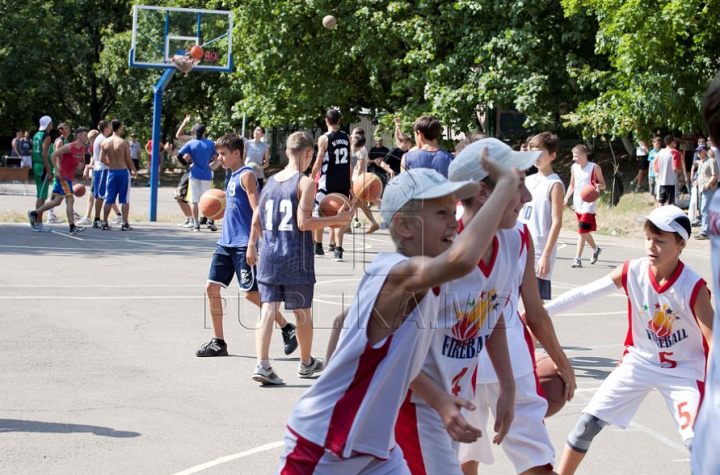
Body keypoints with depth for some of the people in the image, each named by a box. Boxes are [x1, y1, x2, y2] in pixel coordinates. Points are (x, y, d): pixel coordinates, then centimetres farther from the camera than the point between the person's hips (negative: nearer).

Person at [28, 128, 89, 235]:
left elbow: (81, 160, 26)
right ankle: (72, 227, -15)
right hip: (63, 176, -9)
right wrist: (56, 170, -18)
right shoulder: (69, 147, -15)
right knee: (70, 200, -13)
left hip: (69, 177, 9)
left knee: (56, 201, 12)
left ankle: (34, 214, 24)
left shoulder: (82, 149, 10)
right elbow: (53, 155, -14)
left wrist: (81, 164, 1)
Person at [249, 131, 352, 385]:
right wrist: (337, 219, -10)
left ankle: (262, 364, -15)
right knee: (302, 311, 13)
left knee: (268, 309, 0)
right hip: (296, 259, -4)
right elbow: (304, 222, -17)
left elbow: (256, 221, 13)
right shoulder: (306, 183, -9)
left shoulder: (270, 181, 8)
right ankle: (306, 363, 30)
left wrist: (252, 245, 29)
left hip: (269, 256, 4)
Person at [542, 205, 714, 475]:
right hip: (639, 362, 3)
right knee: (588, 422, 0)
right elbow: (583, 294, -15)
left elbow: (713, 340, -23)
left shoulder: (694, 288, -24)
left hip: (683, 370, -3)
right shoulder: (631, 272, -16)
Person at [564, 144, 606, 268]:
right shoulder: (574, 167, 6)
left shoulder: (595, 168, -9)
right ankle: (595, 249, 40)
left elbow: (603, 184, -1)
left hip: (588, 204, -6)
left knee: (582, 231, -12)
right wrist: (566, 198, 5)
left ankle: (577, 259, -12)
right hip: (577, 203, 6)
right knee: (584, 231, 16)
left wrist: (599, 186, -24)